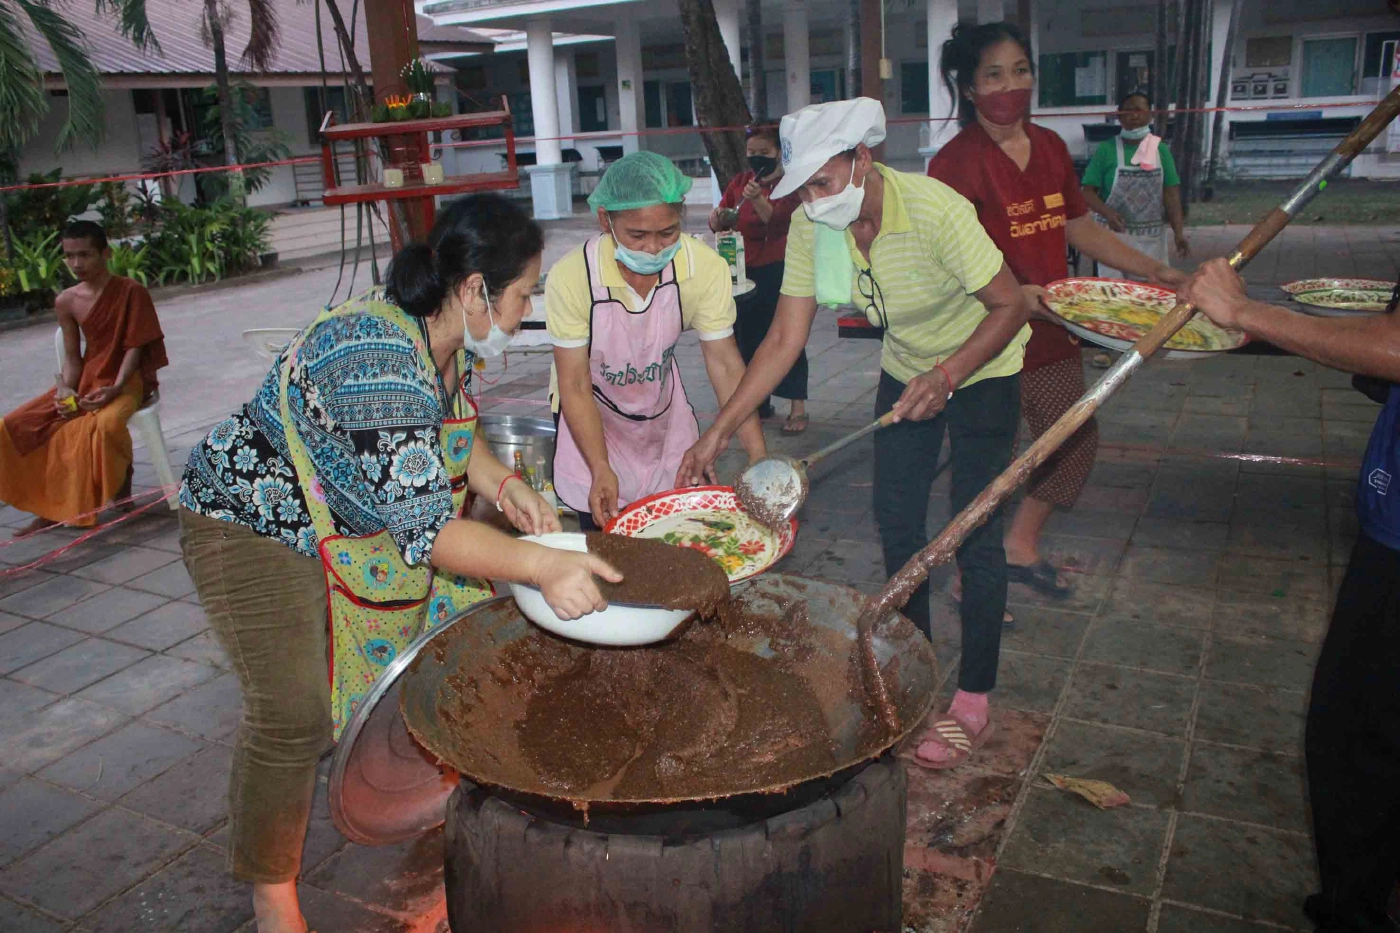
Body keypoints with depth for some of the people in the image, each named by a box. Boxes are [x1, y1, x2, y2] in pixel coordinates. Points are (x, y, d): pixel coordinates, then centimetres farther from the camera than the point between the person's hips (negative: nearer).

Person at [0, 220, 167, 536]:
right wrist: (67, 389, -14)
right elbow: (72, 356, 5)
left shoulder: (131, 292, -11)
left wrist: (115, 388, -24)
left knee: (105, 425, -38)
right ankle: (50, 506, 4)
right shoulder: (66, 302, 2)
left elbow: (135, 347, -11)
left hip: (126, 380, -6)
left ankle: (122, 484, -6)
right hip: (85, 380, 6)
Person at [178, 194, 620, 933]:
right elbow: (422, 526, -41)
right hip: (256, 525, -9)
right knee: (291, 713, -15)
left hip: (360, 522, 9)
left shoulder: (451, 341, -9)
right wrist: (541, 567, -50)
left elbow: (449, 437, 9)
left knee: (464, 605, 6)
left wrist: (503, 485, -9)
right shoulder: (377, 360, -38)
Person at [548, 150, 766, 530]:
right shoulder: (571, 277, -30)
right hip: (592, 417, -2)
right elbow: (575, 388, -23)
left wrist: (759, 455, -22)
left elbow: (724, 363, -16)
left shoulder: (706, 269, -24)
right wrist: (601, 470, -32)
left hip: (665, 410, 3)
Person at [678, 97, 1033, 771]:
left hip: (981, 366, -5)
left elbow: (1012, 307, -24)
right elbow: (784, 340, -16)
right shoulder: (811, 227, -18)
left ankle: (973, 702, 9)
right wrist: (719, 431, -20)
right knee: (896, 522, 8)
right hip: (906, 368, 6)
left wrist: (947, 374, -37)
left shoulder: (934, 210, -33)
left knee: (974, 535, -5)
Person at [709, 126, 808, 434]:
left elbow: (778, 222, -19)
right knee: (747, 337, 10)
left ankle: (798, 408, -1)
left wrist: (757, 199, -34)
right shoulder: (739, 182, 11)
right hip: (743, 270, 6)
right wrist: (717, 219, -16)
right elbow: (721, 222, 7)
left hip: (777, 271, -5)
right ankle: (758, 402, 24)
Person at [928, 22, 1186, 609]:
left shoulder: (1050, 148, 9)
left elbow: (1080, 230, 18)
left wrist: (1152, 270, 12)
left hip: (1052, 333, 8)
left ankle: (1021, 545, 38)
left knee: (1076, 444, 17)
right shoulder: (956, 162, -14)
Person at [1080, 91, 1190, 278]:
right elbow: (1088, 192, -5)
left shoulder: (1160, 150, 6)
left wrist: (1179, 233, -7)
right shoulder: (1107, 149, -1)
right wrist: (1107, 213, -24)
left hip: (1152, 238, 3)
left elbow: (1171, 195, 4)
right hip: (1115, 236, -3)